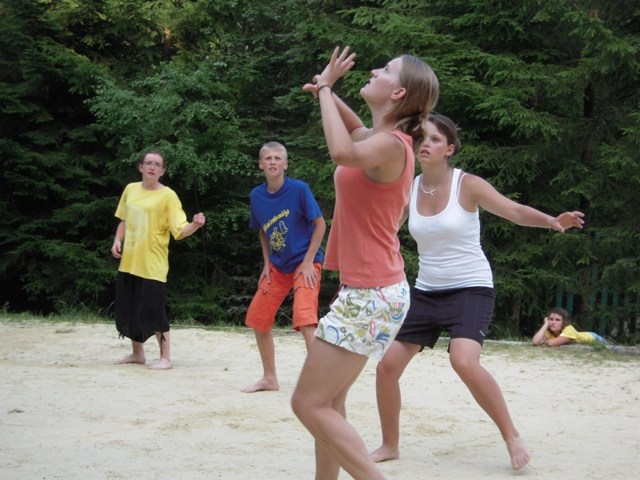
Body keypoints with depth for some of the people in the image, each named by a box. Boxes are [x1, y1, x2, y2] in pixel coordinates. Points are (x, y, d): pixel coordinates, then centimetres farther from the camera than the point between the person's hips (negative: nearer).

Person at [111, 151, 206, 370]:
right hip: (128, 261, 6)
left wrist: (195, 225, -34)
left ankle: (165, 358, 3)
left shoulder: (167, 195, -8)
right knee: (128, 309, 12)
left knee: (153, 311, -7)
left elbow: (180, 230, -15)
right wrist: (117, 241, 4)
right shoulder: (130, 189, 9)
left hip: (152, 264, -6)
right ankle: (137, 354, 27)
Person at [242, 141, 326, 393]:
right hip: (277, 266, 7)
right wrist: (266, 264, 6)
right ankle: (269, 378, 25)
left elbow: (320, 224, -11)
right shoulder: (257, 195, -1)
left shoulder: (299, 189, -15)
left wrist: (308, 262, -15)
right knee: (257, 319, 9)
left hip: (305, 262, -6)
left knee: (305, 320, -23)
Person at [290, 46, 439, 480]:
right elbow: (355, 130, 34)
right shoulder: (382, 138, 10)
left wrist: (324, 88, -25)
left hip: (371, 296, -10)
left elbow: (344, 152, -40)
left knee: (310, 404, -8)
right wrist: (327, 91, 14)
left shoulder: (391, 144, -18)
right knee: (329, 402, 16)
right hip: (369, 292, 10)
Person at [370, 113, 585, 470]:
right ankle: (390, 446, 19)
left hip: (471, 290, -5)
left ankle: (512, 436, -11)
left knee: (464, 361, -29)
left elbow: (514, 211, -21)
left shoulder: (467, 185, -11)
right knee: (388, 365, -1)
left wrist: (551, 221, -39)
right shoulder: (409, 189, 1)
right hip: (426, 292, 5)